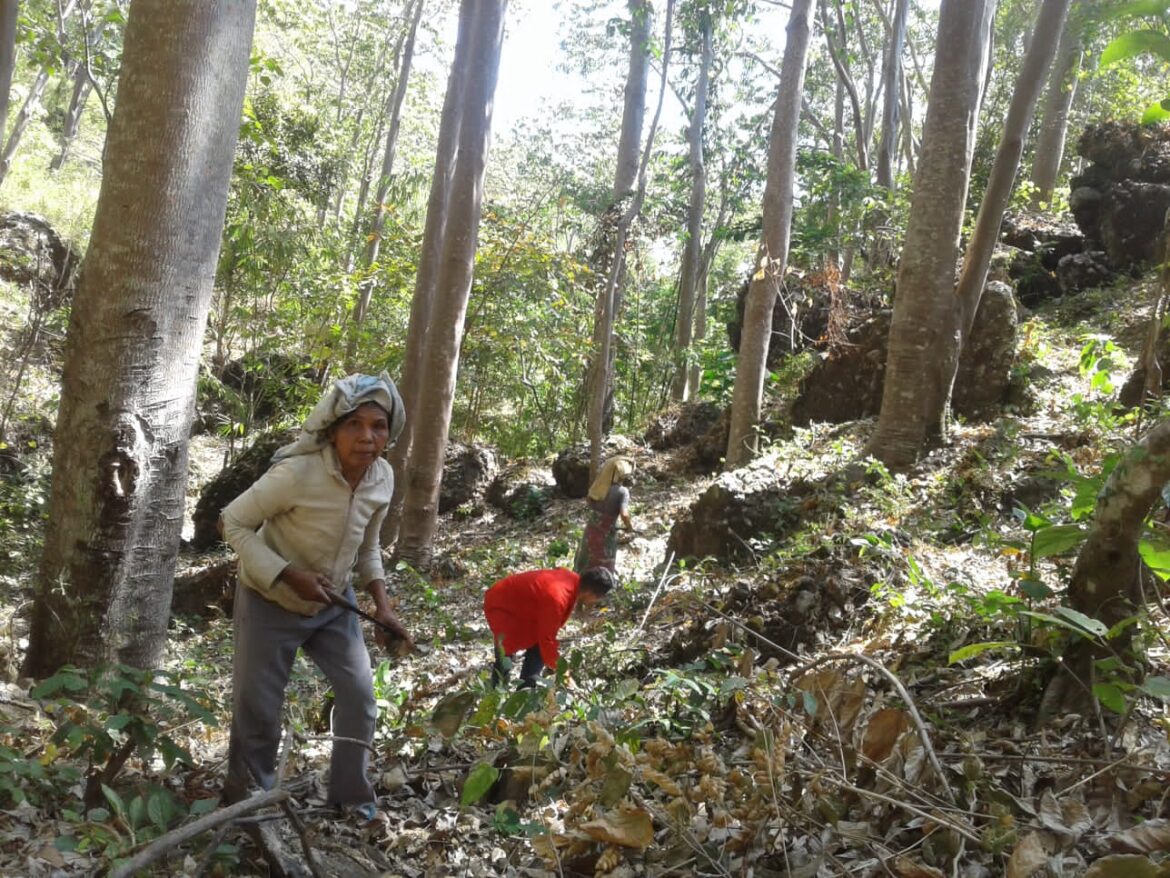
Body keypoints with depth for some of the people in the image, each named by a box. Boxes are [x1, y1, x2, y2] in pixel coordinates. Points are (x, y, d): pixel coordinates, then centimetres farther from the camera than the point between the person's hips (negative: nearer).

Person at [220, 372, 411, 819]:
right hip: (271, 602, -5)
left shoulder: (383, 478, -11)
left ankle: (351, 797, 22)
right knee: (257, 707, 5)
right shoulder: (298, 473, -31)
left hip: (333, 603, 5)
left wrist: (382, 607, -2)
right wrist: (289, 576, -27)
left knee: (360, 695, 3)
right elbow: (234, 522, -20)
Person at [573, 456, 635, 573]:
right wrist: (630, 526, -12)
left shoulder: (599, 485, -2)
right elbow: (624, 515, -30)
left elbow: (588, 499, 16)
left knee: (584, 568, 21)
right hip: (606, 535, -6)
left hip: (590, 532, 6)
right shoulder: (622, 491, -20)